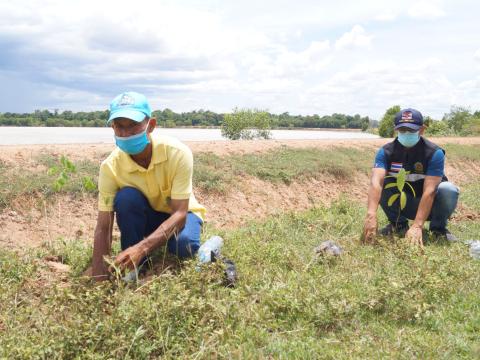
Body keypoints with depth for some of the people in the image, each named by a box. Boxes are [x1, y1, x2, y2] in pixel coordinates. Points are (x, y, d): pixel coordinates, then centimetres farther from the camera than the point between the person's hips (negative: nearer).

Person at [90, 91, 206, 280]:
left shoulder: (177, 153, -30)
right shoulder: (110, 166, -23)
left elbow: (180, 213, -33)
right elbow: (103, 227, -22)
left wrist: (142, 248, -47)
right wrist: (99, 273, -36)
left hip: (179, 213, -1)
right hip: (145, 218, 2)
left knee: (183, 244, -35)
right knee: (126, 197, -31)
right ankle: (132, 270, -14)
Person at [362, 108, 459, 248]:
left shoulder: (435, 153, -22)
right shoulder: (386, 152, -17)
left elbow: (429, 191, -31)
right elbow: (376, 182, -34)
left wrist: (417, 226, -42)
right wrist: (371, 214, -51)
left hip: (429, 205, -2)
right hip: (403, 205, 2)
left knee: (448, 190, -32)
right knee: (383, 184, -26)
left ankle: (438, 228, -4)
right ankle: (398, 224, -1)